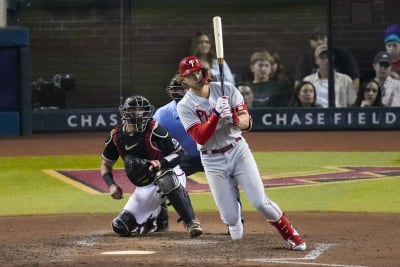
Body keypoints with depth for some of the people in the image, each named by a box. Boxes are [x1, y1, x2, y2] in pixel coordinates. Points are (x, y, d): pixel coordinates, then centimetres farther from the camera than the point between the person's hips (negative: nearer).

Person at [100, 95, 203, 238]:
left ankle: (192, 223, -38)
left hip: (169, 174, -5)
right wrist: (111, 185, -11)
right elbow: (106, 164, 7)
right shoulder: (116, 136, -6)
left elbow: (178, 153, -14)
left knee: (166, 179, -44)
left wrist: (161, 163, -32)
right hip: (144, 188, 5)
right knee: (121, 227, -2)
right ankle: (152, 215, 29)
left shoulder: (154, 130, -18)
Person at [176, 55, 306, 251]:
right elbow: (200, 137, -20)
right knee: (230, 217, -2)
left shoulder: (226, 90, -5)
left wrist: (233, 119, -32)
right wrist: (216, 114, -31)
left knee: (260, 202, -10)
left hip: (238, 150, 1)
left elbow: (246, 122, -9)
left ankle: (291, 235, 9)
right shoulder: (185, 106, -9)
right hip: (213, 160, -1)